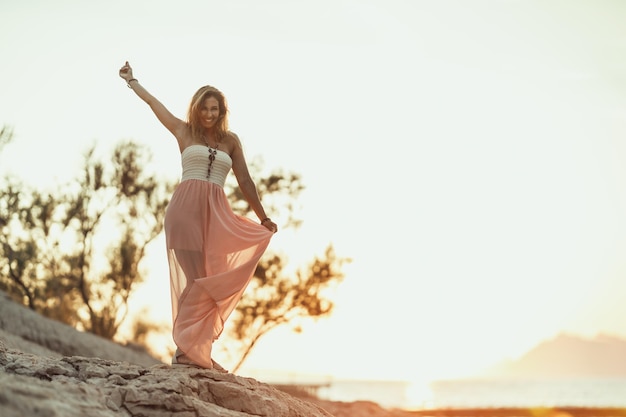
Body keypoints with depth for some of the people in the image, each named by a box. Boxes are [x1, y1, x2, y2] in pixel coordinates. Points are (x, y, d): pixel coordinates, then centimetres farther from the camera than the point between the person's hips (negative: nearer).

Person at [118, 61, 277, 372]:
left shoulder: (231, 141, 17)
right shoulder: (184, 132, 13)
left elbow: (245, 182, 19)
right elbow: (153, 102, 23)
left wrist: (263, 217, 18)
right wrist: (131, 81, 35)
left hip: (216, 213, 3)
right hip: (185, 207, -3)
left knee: (210, 283, -3)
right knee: (194, 279, -13)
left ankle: (194, 349, -2)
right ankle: (185, 348, -14)